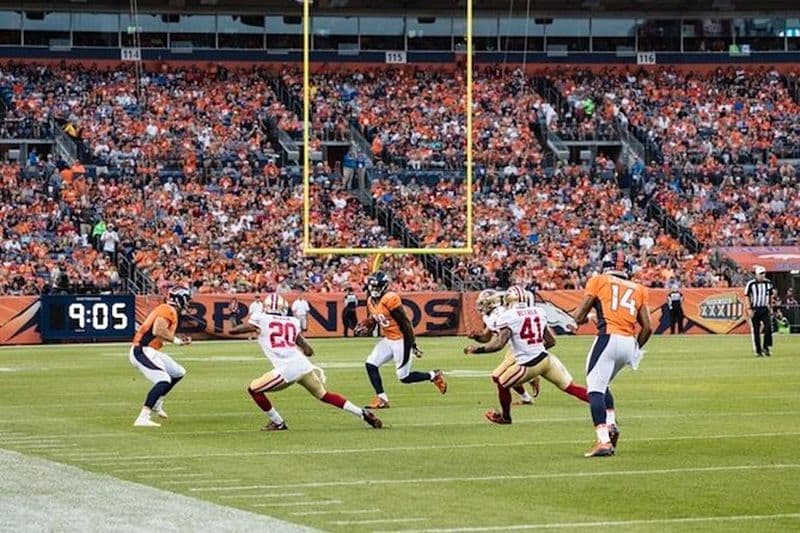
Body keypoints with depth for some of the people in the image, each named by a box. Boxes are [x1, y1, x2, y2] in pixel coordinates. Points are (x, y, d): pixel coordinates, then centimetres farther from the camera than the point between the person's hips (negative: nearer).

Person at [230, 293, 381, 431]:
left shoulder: (261, 320, 5)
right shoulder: (292, 322, 17)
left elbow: (233, 331, 15)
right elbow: (309, 351, 18)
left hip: (287, 370, -5)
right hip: (303, 365, 5)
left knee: (254, 389, 12)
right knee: (324, 395, 23)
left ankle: (278, 423, 15)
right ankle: (362, 413, 17)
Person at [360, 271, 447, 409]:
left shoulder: (390, 299, -21)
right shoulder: (371, 301, 5)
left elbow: (405, 322, -19)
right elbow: (373, 321, 18)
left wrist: (412, 344, -18)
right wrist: (364, 331, -4)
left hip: (401, 339, -8)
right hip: (388, 339, 8)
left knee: (404, 377, -5)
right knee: (370, 364, -4)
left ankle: (434, 376, 18)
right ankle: (381, 399, 1)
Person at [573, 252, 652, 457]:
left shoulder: (598, 281, 10)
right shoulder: (638, 290, 20)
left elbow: (579, 317, 7)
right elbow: (647, 327, 14)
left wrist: (586, 317, 30)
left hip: (608, 338, -5)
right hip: (629, 344, 5)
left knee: (596, 389, -8)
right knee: (602, 385, 25)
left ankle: (604, 440, -23)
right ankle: (611, 423, 6)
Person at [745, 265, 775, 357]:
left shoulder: (768, 283, 7)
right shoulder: (751, 284, -6)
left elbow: (771, 295, 19)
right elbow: (747, 297, -4)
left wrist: (770, 304, 10)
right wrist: (749, 309, -10)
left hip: (765, 309, 3)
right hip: (755, 310, -3)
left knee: (768, 327, -14)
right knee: (755, 331, 0)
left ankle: (766, 347, -3)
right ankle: (758, 351, 7)